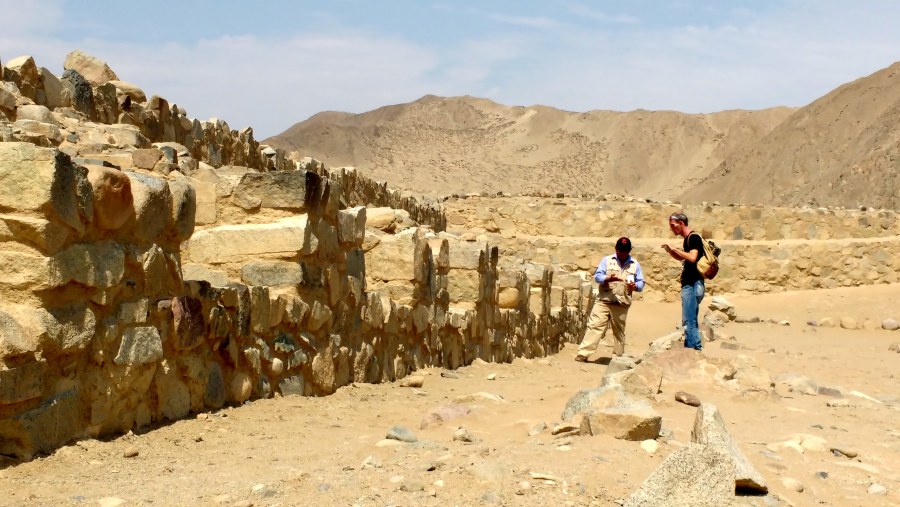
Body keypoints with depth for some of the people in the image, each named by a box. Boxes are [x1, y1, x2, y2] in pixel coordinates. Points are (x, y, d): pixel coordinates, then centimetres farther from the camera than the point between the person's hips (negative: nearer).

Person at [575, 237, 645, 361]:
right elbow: (597, 276, -2)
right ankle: (583, 354, -10)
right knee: (594, 326, -8)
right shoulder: (607, 260, 6)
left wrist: (635, 286, -16)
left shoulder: (635, 265, 10)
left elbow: (641, 283, 8)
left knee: (619, 330, 9)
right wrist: (608, 278, -23)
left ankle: (619, 356, 18)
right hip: (603, 301, -1)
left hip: (621, 304, 1)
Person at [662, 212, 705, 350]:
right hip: (689, 284, 10)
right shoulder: (687, 239, 17)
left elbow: (692, 257, -26)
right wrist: (669, 250, 14)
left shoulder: (693, 237, -11)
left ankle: (691, 348, -12)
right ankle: (697, 348, 18)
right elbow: (681, 258, 31)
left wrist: (675, 248, -19)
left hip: (693, 285, -10)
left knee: (688, 321, -11)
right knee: (691, 321, 14)